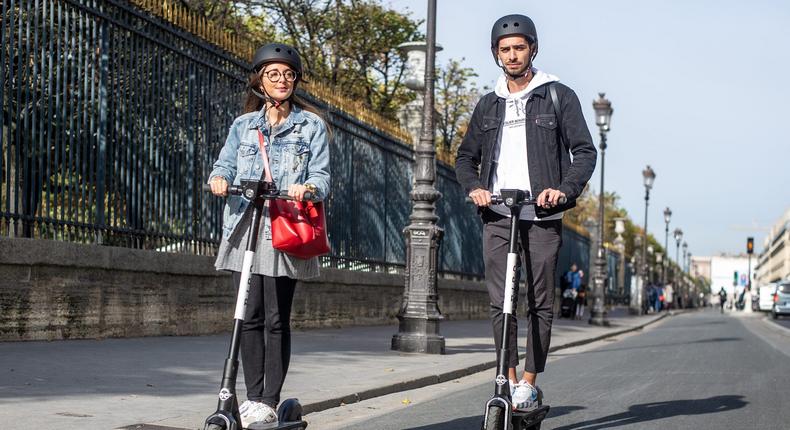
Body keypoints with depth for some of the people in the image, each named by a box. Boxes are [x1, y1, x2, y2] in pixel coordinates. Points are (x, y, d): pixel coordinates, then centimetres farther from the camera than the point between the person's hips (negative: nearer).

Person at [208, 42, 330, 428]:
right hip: (245, 227, 3)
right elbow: (225, 164, 9)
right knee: (250, 317, 1)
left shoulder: (312, 125, 10)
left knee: (276, 320, -5)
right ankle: (253, 397, 8)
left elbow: (321, 177, 1)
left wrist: (306, 188, -21)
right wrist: (219, 178, -15)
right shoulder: (242, 126, 17)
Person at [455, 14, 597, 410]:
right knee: (499, 302, -1)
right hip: (496, 215, 3)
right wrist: (473, 188, 1)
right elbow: (466, 156, 22)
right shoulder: (488, 105, 16)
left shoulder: (558, 96, 5)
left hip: (542, 215, -3)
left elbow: (585, 151, 2)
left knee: (540, 302, -1)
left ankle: (529, 382, 6)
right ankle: (509, 377, 7)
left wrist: (565, 189, -15)